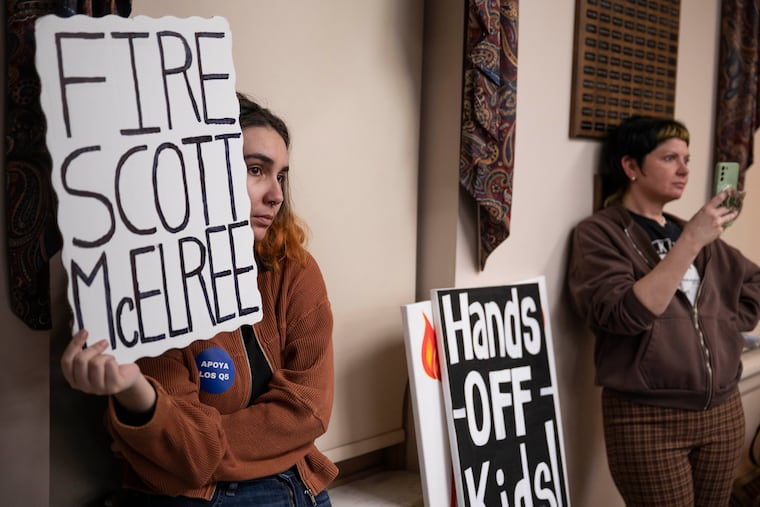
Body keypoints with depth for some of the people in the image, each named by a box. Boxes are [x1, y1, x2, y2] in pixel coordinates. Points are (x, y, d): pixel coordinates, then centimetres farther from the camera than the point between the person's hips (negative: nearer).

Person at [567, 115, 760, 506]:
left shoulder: (694, 232, 13)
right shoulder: (599, 233, -6)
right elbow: (624, 314, -20)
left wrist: (727, 328, 6)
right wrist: (690, 241, -21)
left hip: (724, 412, 6)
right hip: (647, 418, -6)